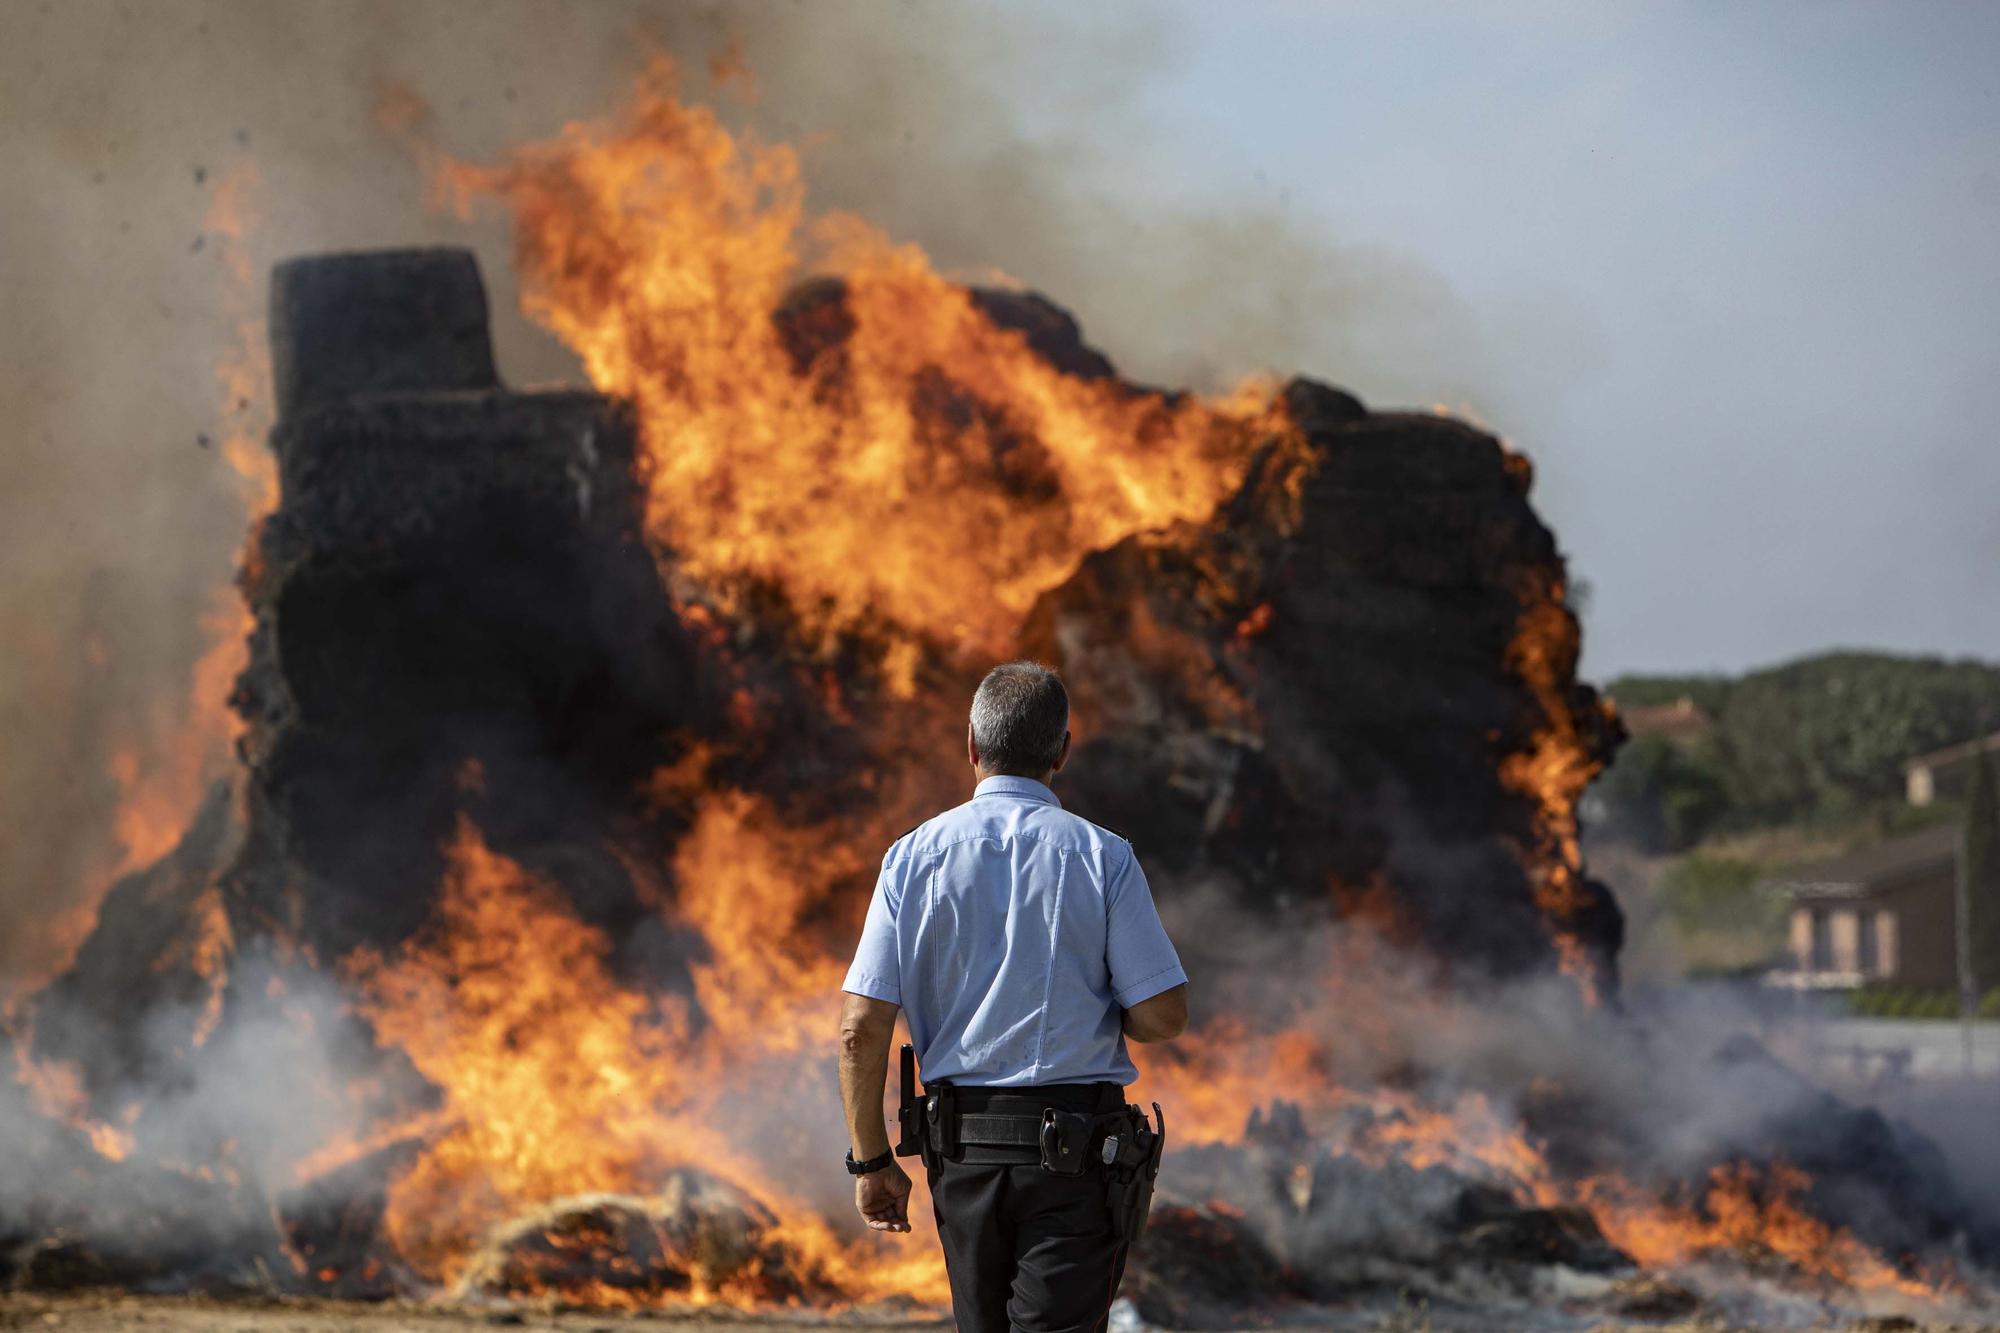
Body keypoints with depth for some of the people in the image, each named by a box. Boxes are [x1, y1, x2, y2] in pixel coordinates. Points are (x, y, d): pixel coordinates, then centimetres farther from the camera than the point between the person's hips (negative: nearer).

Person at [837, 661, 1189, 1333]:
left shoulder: (915, 856, -1)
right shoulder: (1103, 856, -6)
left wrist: (871, 1161, 4)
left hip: (961, 1149, 3)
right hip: (1077, 1148, -3)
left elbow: (860, 1028, -5)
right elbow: (1163, 1016, -7)